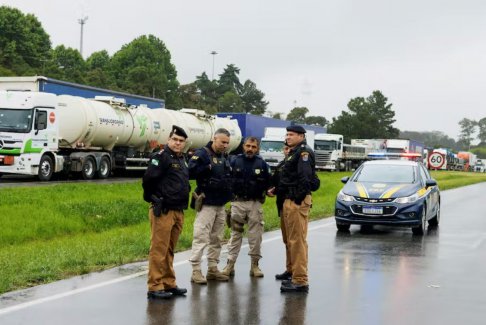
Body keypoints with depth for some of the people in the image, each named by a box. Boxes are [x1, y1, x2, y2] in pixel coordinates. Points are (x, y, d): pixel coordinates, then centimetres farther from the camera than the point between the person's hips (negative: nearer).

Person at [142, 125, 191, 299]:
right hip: (163, 211, -9)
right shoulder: (162, 157, -9)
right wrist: (152, 198, -7)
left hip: (178, 211, 9)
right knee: (159, 249, -7)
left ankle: (169, 284, 22)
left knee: (169, 250, 15)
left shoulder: (182, 160, 18)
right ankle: (155, 287, -4)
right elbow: (149, 179, -17)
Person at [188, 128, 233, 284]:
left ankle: (213, 269, 21)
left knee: (217, 239, 13)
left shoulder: (225, 157, 16)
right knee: (201, 237, -8)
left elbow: (229, 177, 23)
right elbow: (191, 171, -21)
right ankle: (196, 271, -4)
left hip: (221, 204, 8)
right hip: (207, 204, -8)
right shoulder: (202, 154, -9)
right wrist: (208, 168, -22)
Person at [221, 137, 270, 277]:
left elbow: (267, 182, 9)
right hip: (238, 202, 0)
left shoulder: (262, 164, 5)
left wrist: (263, 192, -8)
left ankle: (255, 265, 12)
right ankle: (230, 264, 7)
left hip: (255, 204, 0)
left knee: (256, 235, 3)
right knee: (235, 234, 4)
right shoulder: (235, 162, 3)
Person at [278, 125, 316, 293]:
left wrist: (298, 198, -24)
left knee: (298, 240, -11)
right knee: (292, 240, 17)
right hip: (289, 201, 11)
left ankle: (300, 281, -11)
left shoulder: (304, 152, -11)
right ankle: (296, 275, 27)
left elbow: (305, 177, -22)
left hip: (297, 202, -11)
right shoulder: (293, 153, 22)